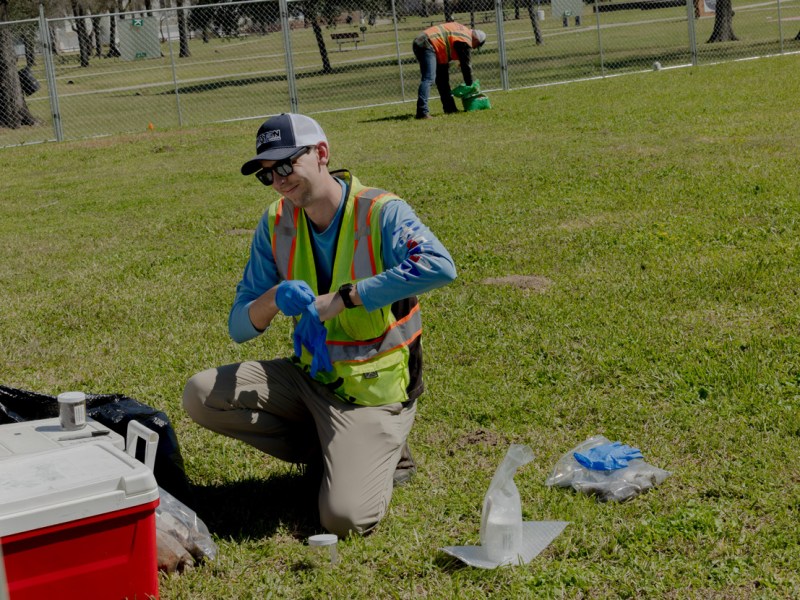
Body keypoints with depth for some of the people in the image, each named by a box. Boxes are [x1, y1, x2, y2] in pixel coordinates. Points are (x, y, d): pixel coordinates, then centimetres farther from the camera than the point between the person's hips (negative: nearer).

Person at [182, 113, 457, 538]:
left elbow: (439, 266, -40)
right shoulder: (275, 223, -1)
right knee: (201, 396, -11)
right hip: (310, 376, 6)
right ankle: (332, 451, 4)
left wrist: (342, 298, -37)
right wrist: (273, 299, -25)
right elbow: (239, 327, 0)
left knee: (344, 518, -24)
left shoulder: (381, 212, -18)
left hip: (371, 392, -6)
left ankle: (380, 454, 12)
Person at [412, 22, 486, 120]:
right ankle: (422, 112, -29)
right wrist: (470, 85, 6)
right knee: (428, 79, -19)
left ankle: (449, 108, 21)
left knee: (442, 78, 16)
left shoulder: (463, 29, 19)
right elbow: (466, 65, -4)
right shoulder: (465, 42, -8)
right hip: (427, 46, -11)